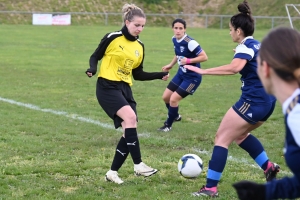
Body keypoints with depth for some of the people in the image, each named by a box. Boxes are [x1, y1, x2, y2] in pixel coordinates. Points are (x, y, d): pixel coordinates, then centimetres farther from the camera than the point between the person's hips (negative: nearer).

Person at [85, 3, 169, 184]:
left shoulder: (139, 47, 10)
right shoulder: (112, 38, -8)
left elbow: (137, 74, 15)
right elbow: (96, 56, 0)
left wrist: (160, 75, 7)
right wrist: (93, 68, -20)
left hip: (125, 89, 7)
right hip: (107, 87, -7)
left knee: (129, 131, -2)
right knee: (130, 117, -26)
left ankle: (113, 172, 11)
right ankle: (138, 165, -22)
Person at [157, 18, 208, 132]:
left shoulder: (190, 42, -26)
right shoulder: (174, 39, -2)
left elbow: (204, 57, -24)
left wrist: (188, 61, -31)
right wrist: (170, 65, 13)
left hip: (192, 77, -8)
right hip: (181, 73, 8)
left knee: (173, 99, -10)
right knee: (166, 97, 12)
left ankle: (168, 125, 12)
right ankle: (175, 116, 40)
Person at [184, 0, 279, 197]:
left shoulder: (246, 47, -14)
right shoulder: (259, 45, 13)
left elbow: (234, 67, -34)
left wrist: (203, 71, -33)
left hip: (253, 101, -9)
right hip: (267, 100, 9)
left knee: (222, 137, -3)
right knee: (239, 134, 28)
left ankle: (211, 188, -5)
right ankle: (269, 167, 25)